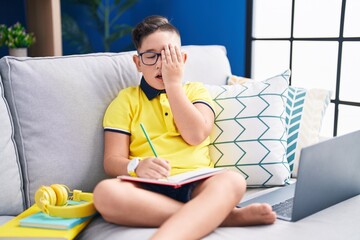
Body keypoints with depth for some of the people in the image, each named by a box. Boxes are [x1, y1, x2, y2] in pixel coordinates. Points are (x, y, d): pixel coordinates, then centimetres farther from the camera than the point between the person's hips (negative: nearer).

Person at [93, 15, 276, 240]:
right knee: (105, 193, -34)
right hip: (148, 187, 0)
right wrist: (137, 166, -19)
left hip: (195, 184, 1)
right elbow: (112, 161, 4)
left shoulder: (196, 91, 18)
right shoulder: (126, 99, 14)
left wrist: (173, 83, 0)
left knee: (233, 180, -31)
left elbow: (195, 136, -2)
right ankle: (222, 214, -27)